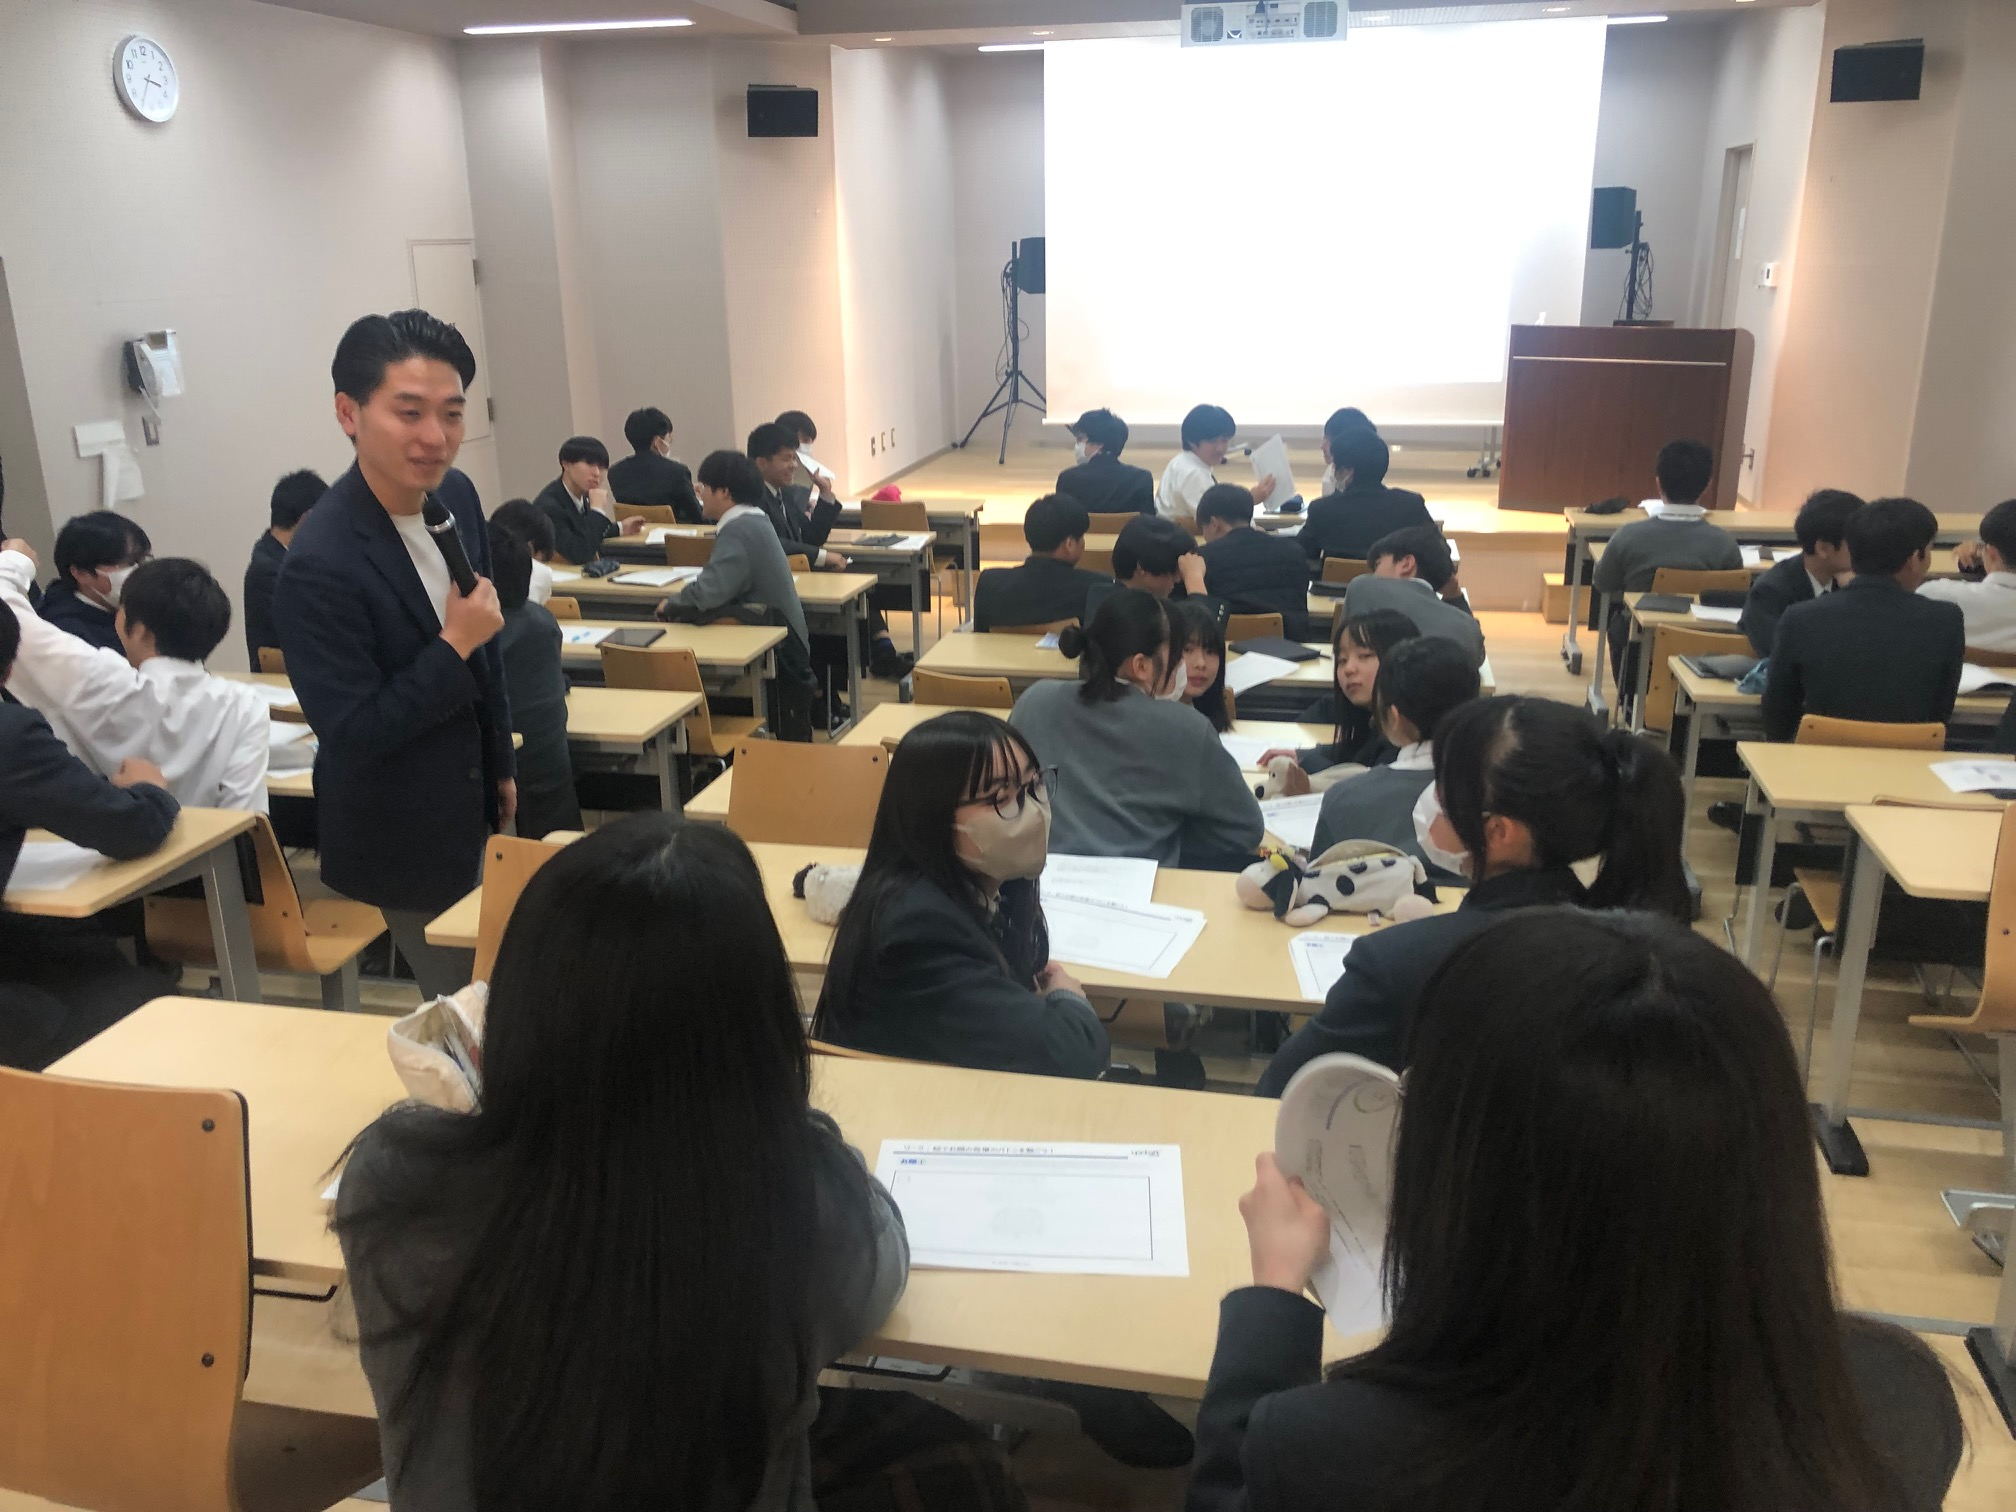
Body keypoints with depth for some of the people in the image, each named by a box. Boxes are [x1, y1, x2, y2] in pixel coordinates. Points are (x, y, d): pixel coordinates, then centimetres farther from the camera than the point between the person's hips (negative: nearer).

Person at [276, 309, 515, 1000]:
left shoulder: (456, 495, -5)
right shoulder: (320, 565, -29)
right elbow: (353, 731, -22)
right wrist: (453, 646, -28)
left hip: (468, 799, 7)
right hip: (400, 835, -7)